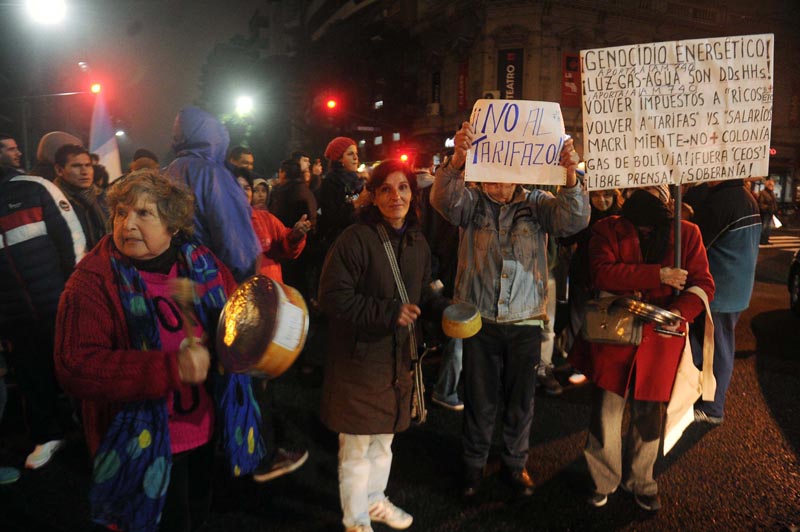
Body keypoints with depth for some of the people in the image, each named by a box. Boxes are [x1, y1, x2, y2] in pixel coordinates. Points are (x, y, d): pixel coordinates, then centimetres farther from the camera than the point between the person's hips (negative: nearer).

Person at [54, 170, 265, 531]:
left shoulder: (203, 264, -4)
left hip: (205, 430, 5)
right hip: (145, 447, -5)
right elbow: (76, 367, -27)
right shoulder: (94, 281, -18)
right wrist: (171, 368, -35)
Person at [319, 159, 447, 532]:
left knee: (384, 437, 23)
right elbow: (333, 297, -21)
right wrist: (388, 313, -25)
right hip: (359, 357, -7)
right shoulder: (356, 238, -17)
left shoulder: (418, 243, 6)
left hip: (398, 355, 7)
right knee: (356, 444, 8)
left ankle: (375, 500, 46)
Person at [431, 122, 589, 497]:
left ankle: (516, 463, 37)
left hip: (526, 322, 1)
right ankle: (474, 462, 35)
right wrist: (458, 159, -43)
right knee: (480, 399, 14)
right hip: (479, 320, -1)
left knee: (520, 401, 16)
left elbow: (572, 220, -16)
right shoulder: (472, 202, -2)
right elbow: (445, 199, -23)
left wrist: (570, 176, -36)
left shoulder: (536, 203, 0)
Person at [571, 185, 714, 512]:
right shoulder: (607, 230, -4)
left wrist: (680, 311, -20)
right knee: (605, 414, 6)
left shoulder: (687, 234, 2)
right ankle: (604, 481, 31)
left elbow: (703, 284, 0)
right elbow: (602, 273, -19)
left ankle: (640, 482, 39)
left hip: (659, 342, 2)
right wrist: (659, 275, -22)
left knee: (649, 417, 14)